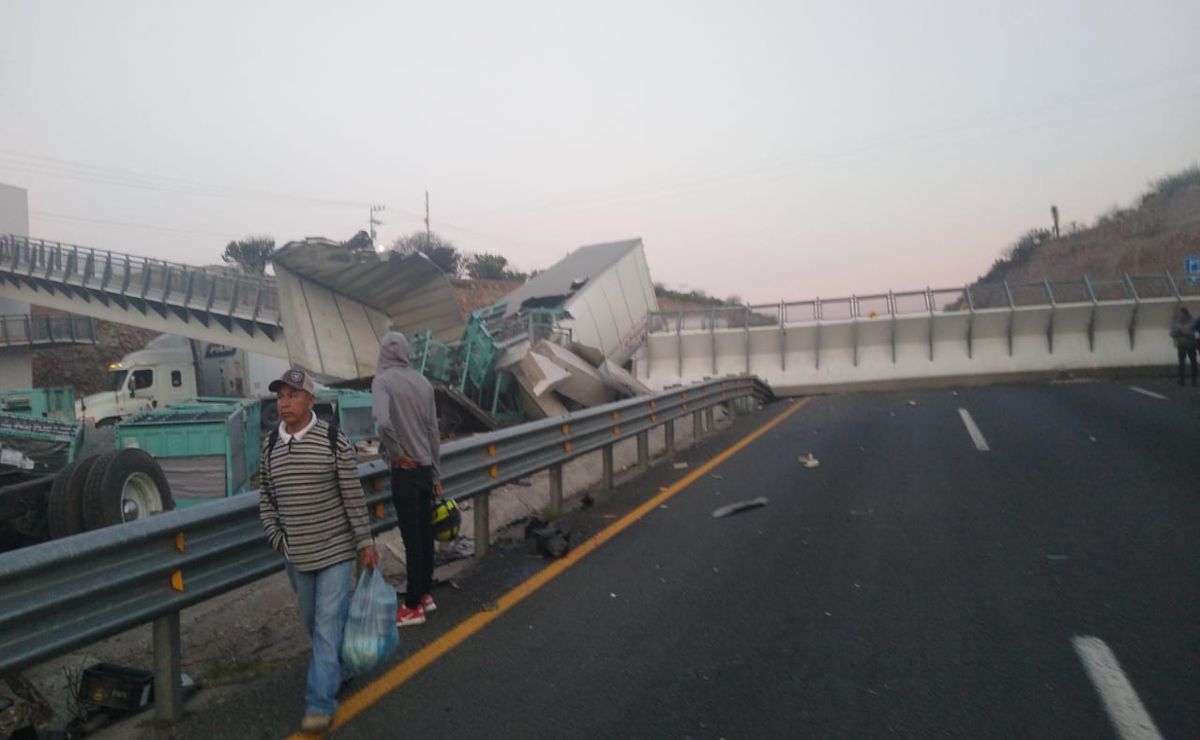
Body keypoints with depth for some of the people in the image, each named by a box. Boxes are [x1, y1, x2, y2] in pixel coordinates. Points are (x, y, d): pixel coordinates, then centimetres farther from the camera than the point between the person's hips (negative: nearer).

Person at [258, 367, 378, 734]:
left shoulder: (334, 440, -12)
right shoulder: (270, 445, 0)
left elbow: (354, 496, -9)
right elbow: (266, 498, 12)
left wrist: (366, 542, -8)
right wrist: (277, 538, 2)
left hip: (336, 550, -5)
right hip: (296, 554, 5)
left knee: (328, 624, -4)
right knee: (313, 622, 18)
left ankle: (320, 703, 1)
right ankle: (339, 669, 41)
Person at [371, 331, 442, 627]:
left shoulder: (382, 381, -11)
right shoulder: (423, 382, 7)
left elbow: (383, 421, -29)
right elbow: (433, 432, 10)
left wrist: (397, 453, -13)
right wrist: (436, 476, 15)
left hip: (405, 471, -6)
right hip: (426, 469, 6)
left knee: (412, 538, 0)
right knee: (425, 534, 14)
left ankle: (413, 606, 8)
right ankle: (425, 594, 25)